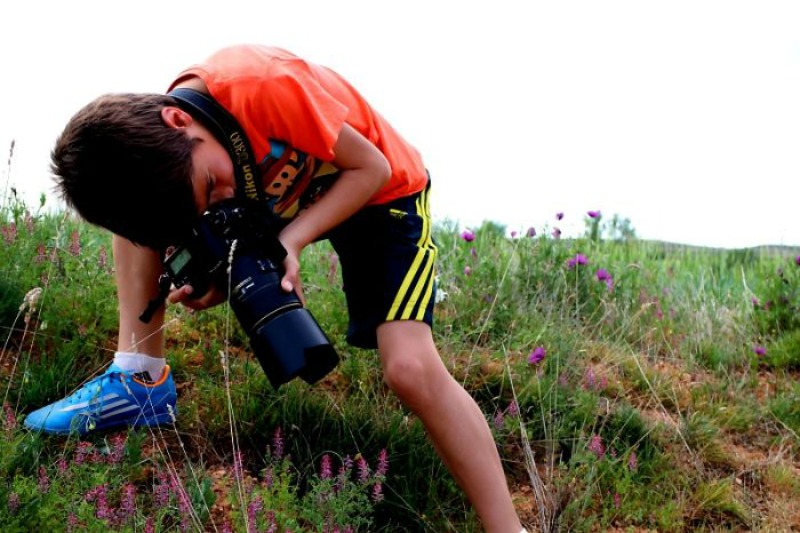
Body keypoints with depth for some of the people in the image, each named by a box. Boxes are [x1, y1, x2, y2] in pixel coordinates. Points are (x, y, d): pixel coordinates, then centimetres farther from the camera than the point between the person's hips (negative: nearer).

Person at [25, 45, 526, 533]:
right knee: (136, 204, -5)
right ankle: (142, 375, -1)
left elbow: (372, 168, -23)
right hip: (287, 196, 6)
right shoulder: (159, 157, -17)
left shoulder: (264, 85, -37)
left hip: (382, 194, -6)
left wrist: (292, 240, -30)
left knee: (412, 370, -25)